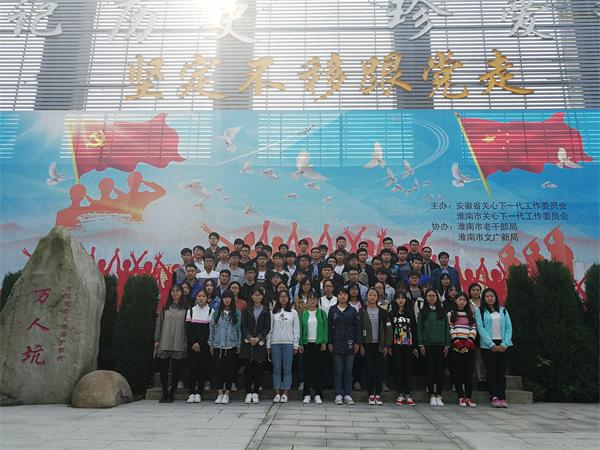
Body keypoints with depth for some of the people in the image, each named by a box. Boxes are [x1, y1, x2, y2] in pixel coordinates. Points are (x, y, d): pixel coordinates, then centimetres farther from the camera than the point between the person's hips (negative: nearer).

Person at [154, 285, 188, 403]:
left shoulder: (185, 308, 4)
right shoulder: (165, 308, 11)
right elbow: (159, 323, 11)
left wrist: (186, 341, -5)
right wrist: (157, 340, 5)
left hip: (178, 344, -2)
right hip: (164, 343, 2)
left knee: (176, 370, 3)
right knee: (163, 369, 3)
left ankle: (171, 394, 16)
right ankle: (164, 393, 16)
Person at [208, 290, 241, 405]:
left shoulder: (237, 313, 2)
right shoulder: (216, 312, 4)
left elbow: (239, 329, 4)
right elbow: (212, 328, 7)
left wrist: (239, 345, 1)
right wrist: (211, 344, 5)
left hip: (231, 345, -1)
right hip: (218, 345, 1)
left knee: (230, 369, 3)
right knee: (218, 369, 3)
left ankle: (226, 394, 14)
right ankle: (220, 393, 14)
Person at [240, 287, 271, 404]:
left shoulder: (266, 311, 7)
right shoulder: (247, 310, 9)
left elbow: (267, 327, 1)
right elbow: (243, 326, 3)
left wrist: (258, 338, -11)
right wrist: (249, 337, -12)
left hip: (260, 343, 0)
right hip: (247, 343, 1)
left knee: (258, 368, -1)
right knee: (247, 368, -1)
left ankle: (255, 393, 9)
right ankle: (248, 393, 7)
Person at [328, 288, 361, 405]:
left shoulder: (353, 311, 6)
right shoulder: (332, 310, 4)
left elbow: (357, 327, 6)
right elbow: (329, 327, 4)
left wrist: (357, 342, 0)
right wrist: (329, 342, -2)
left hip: (349, 343, 1)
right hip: (337, 343, -1)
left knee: (348, 370, 4)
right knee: (338, 370, 2)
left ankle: (348, 395, 11)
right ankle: (338, 395, 9)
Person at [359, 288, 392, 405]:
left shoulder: (383, 312, 6)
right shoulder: (362, 312, 2)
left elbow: (388, 329, 5)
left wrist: (387, 345, -2)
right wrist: (360, 345, -7)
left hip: (379, 345, 1)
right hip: (367, 344, -1)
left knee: (379, 369, 1)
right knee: (369, 369, 1)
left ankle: (378, 394, 10)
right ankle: (371, 394, 8)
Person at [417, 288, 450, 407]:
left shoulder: (442, 311, 8)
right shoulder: (423, 312, 4)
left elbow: (446, 328, 8)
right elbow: (419, 328, 2)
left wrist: (447, 344, 2)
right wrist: (421, 344, -5)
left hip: (440, 344, 1)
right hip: (427, 344, -1)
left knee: (440, 369, 2)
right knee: (429, 369, 2)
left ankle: (439, 395, 10)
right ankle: (432, 395, 10)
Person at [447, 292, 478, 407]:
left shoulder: (470, 315, 17)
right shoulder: (451, 314, 8)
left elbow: (473, 330, 7)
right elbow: (450, 330, -2)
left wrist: (467, 344, -6)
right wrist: (459, 345, -10)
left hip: (469, 347, 3)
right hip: (455, 347, -2)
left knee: (468, 372, 0)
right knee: (457, 372, -4)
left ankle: (469, 397, 5)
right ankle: (461, 397, 1)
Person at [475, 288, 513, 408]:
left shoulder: (503, 310, 14)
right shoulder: (480, 311, 5)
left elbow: (509, 327, 7)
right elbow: (480, 328, -5)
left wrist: (505, 344, -6)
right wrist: (491, 344, -13)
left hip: (502, 345, 2)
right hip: (488, 345, -2)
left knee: (501, 372, 1)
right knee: (491, 371, -2)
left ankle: (502, 398, 5)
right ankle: (494, 398, 1)